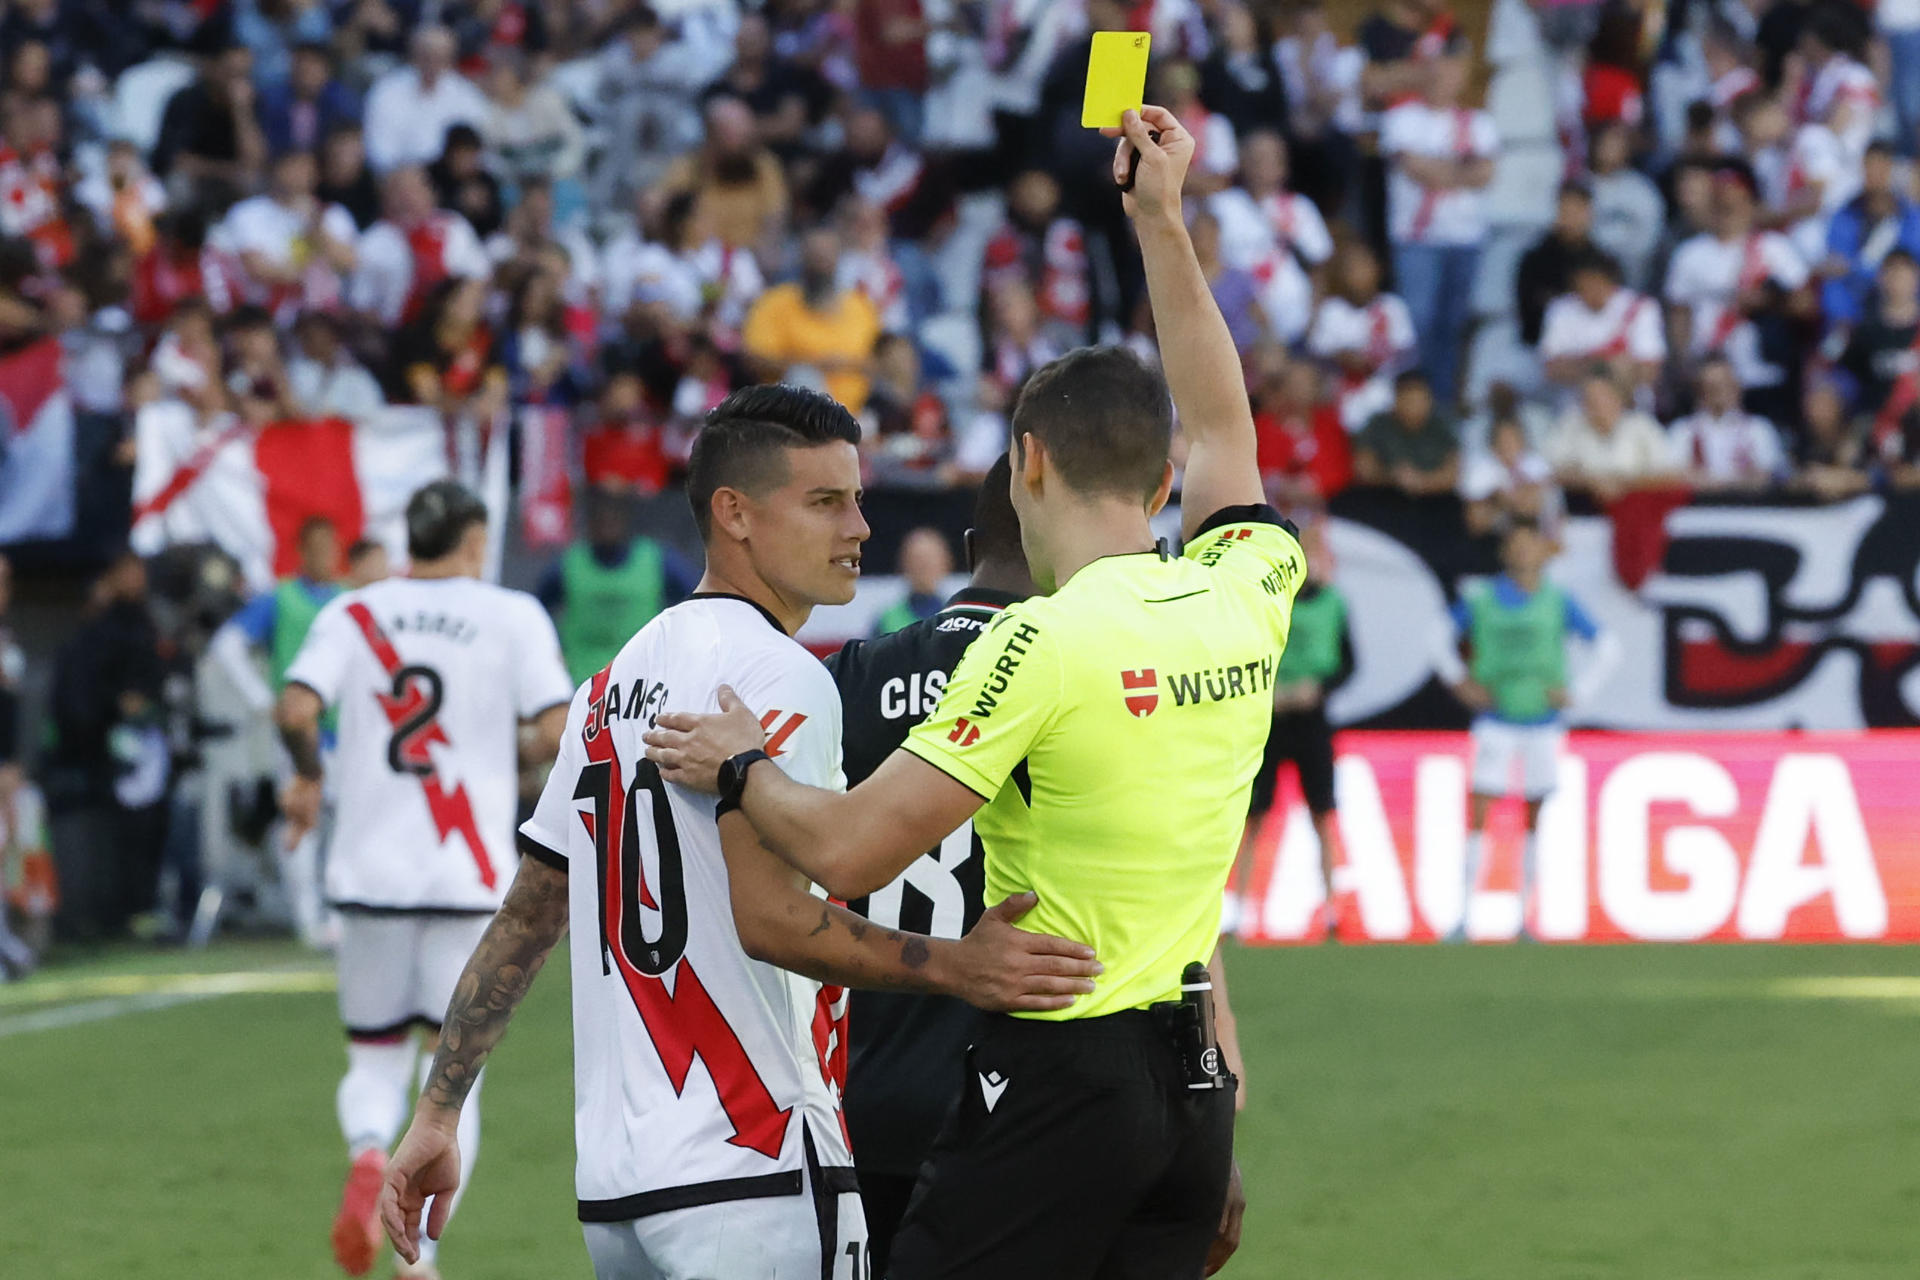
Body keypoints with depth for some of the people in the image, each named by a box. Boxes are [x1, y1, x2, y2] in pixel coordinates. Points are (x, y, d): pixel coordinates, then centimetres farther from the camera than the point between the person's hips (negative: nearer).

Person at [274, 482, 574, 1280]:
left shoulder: (352, 615, 5)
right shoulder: (512, 617, 1)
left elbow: (295, 709, -9)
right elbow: (556, 730, -9)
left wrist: (307, 777, 10)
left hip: (370, 870, 2)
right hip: (469, 876, -1)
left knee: (374, 1059, 14)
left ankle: (369, 1153, -20)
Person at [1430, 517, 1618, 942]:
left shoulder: (1558, 604, 0)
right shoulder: (1481, 601, -1)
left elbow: (1606, 649, 9)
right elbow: (1443, 636, 15)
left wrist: (1575, 694, 1)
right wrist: (1461, 682, 5)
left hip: (1542, 722, 1)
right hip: (1496, 721, -1)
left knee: (1535, 817, 5)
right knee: (1479, 814, -10)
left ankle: (1523, 917, 13)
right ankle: (1464, 916, -8)